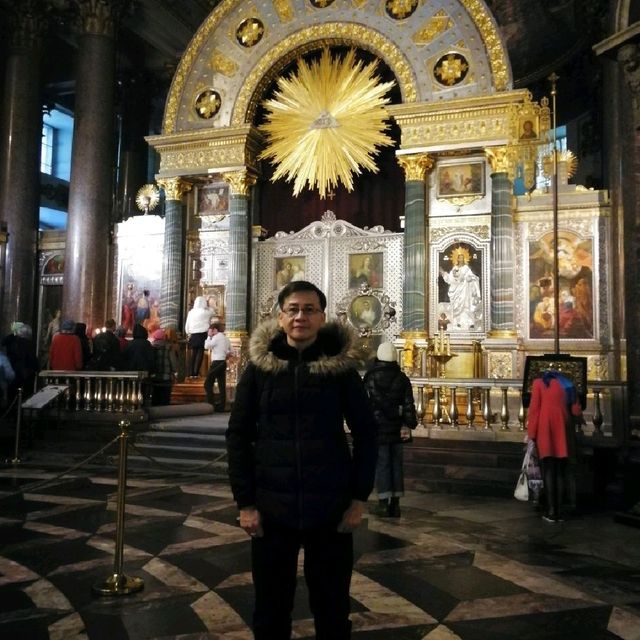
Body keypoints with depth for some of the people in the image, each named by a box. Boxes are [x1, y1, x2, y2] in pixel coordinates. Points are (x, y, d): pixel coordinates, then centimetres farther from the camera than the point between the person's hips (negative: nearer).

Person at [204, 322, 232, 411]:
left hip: (216, 363, -8)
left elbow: (206, 346, -9)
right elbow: (230, 351, 18)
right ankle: (222, 405, 5)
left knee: (208, 384, -3)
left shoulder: (216, 337, -10)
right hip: (223, 363, 8)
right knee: (222, 385, 6)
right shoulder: (226, 338, 15)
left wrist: (209, 336, 0)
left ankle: (211, 404, -8)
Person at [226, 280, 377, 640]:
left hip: (330, 507, 0)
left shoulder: (340, 366, -2)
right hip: (271, 506, 1)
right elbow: (238, 434, 0)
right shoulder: (260, 366, -1)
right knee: (271, 610, 14)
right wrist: (245, 502, -5)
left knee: (332, 608, 12)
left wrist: (359, 498, -4)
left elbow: (366, 432, 1)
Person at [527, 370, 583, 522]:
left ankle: (551, 511, -4)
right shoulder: (568, 384, 14)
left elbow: (534, 408, -3)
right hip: (564, 430, 3)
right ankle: (558, 511, 8)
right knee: (560, 471, 8)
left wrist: (532, 434, -2)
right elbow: (577, 411, 8)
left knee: (548, 470, -1)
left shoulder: (539, 382, 6)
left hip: (546, 429, -3)